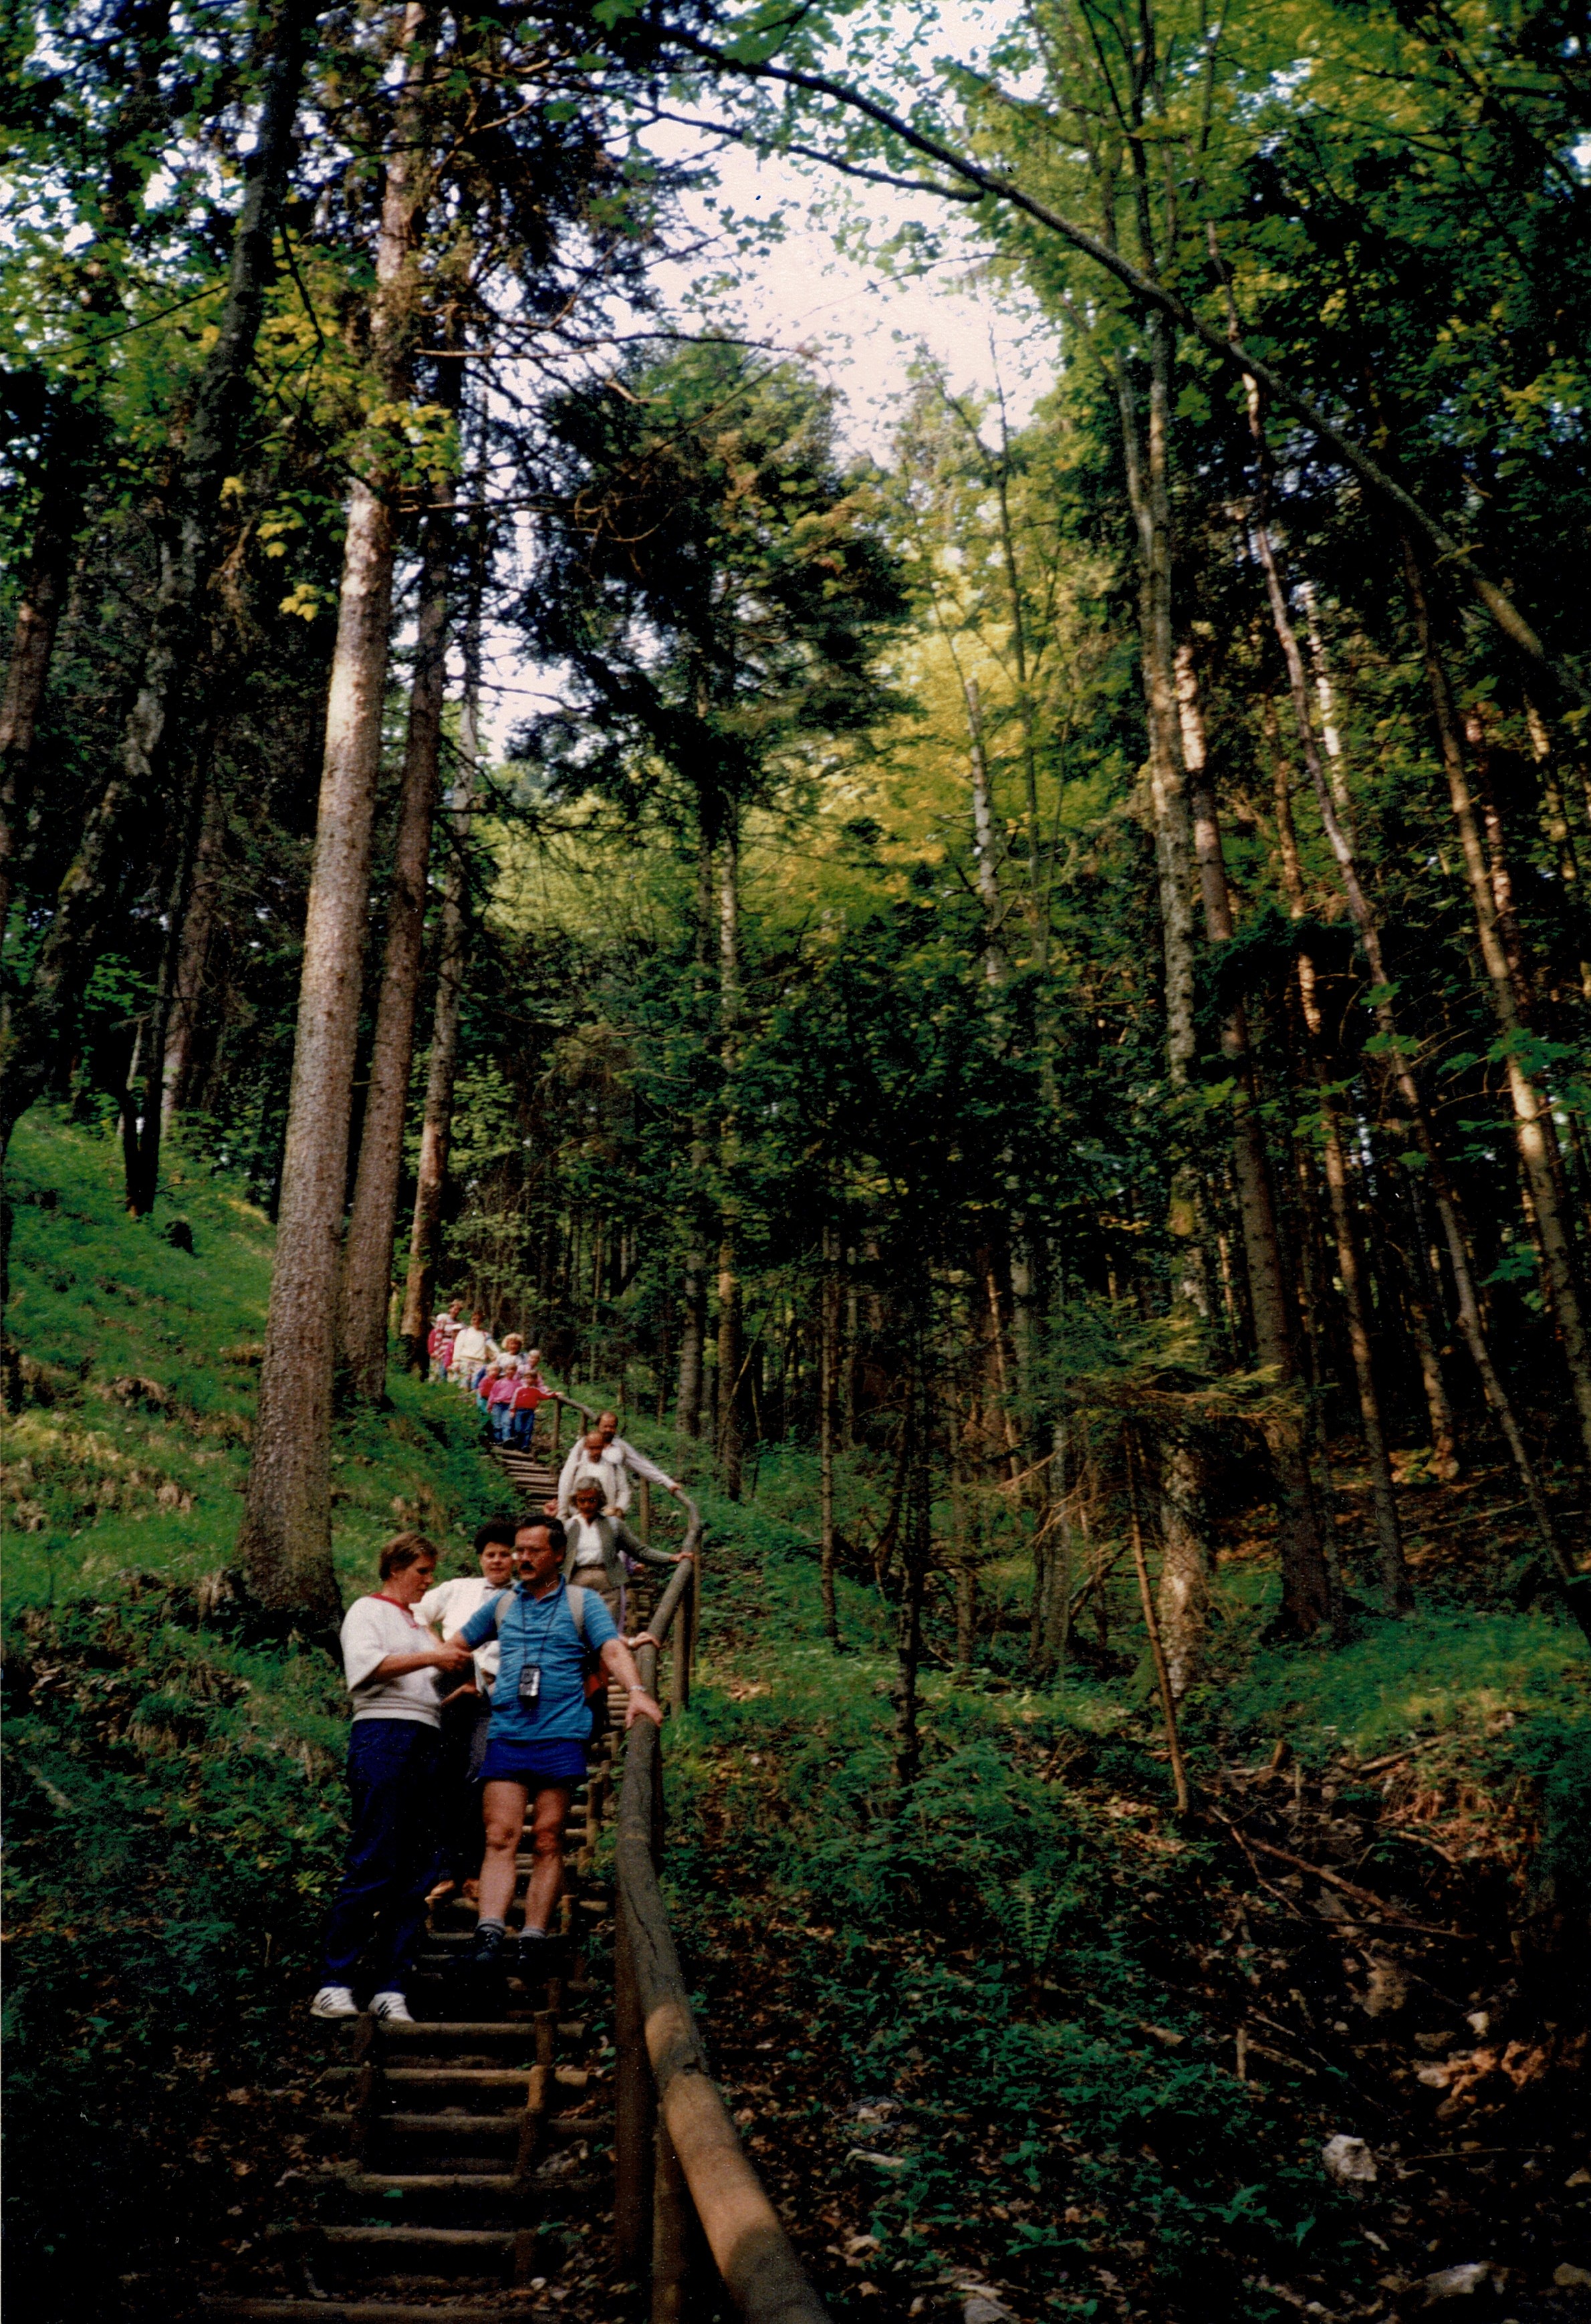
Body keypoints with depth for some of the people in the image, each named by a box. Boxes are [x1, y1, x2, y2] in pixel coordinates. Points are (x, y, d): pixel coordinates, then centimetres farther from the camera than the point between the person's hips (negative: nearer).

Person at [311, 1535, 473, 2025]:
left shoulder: (418, 1622, 28)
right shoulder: (367, 1611, 5)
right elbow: (365, 1667, -13)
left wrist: (455, 1666, 13)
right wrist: (432, 1658, -15)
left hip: (426, 1741, 8)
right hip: (383, 1734, -8)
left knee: (417, 1870, 3)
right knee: (374, 1864, -11)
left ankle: (390, 1988, 6)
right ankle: (333, 1985, -5)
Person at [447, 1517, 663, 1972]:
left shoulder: (583, 1604, 7)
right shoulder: (502, 1604, 17)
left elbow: (613, 1650, -7)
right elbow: (454, 1646, 26)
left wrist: (636, 1691, -25)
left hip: (561, 1735, -2)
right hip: (506, 1735, 2)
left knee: (547, 1842, -1)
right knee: (500, 1838, -9)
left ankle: (533, 1940, 1)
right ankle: (489, 1936, -16)